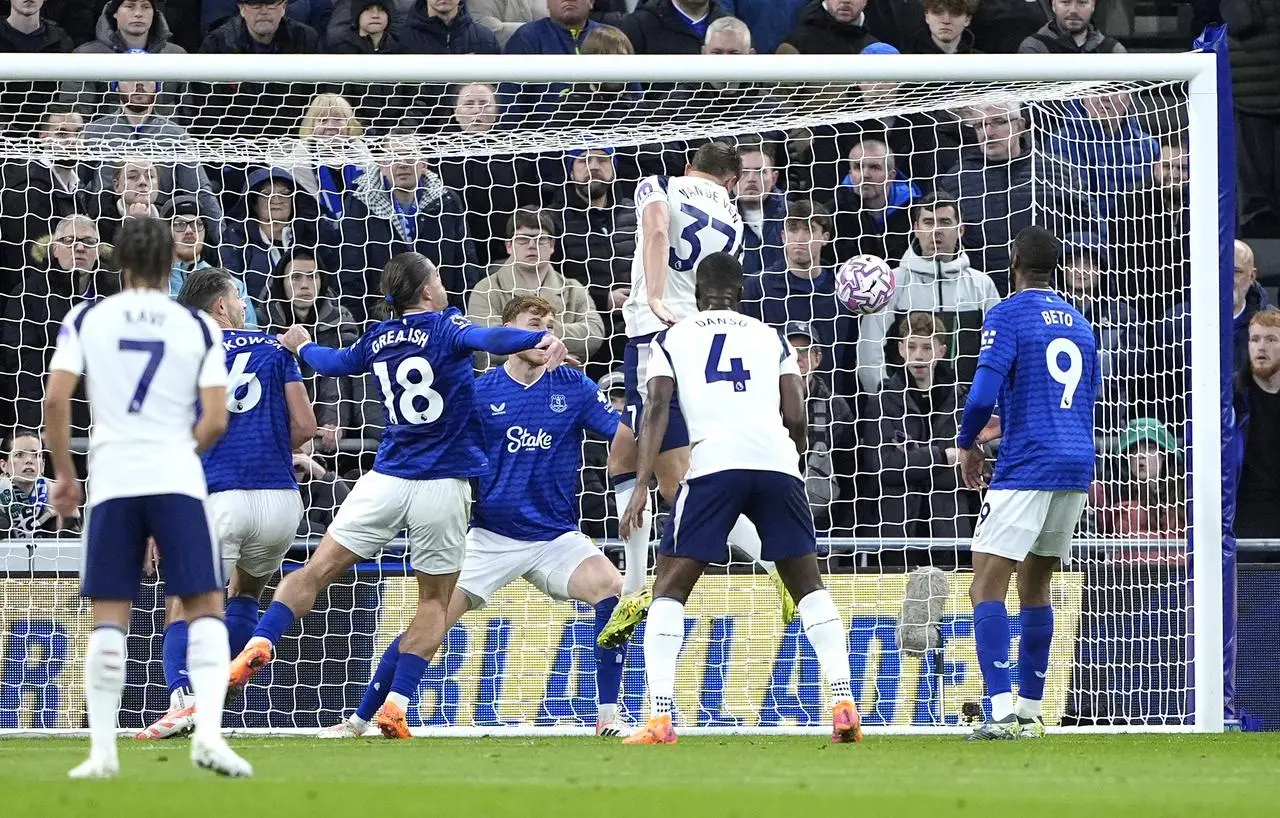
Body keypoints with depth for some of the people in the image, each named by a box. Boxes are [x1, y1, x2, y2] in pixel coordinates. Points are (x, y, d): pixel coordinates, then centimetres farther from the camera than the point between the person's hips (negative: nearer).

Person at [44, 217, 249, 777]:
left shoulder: (86, 319, 6)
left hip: (110, 480, 1)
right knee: (205, 608, 4)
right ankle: (208, 732, -14)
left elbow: (55, 401, -2)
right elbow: (215, 421, -1)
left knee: (108, 619, 6)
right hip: (177, 479, -1)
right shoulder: (198, 327, 5)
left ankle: (102, 751, 1)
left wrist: (63, 473, 10)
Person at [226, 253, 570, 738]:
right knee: (435, 599, 9)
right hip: (443, 486, -3)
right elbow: (487, 339, -26)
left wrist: (303, 346, 49)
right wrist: (541, 338, -43)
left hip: (386, 479, 3)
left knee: (317, 570, 7)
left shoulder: (378, 338, 9)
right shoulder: (445, 327, -4)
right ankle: (396, 704, -2)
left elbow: (334, 363, 28)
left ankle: (259, 646, -14)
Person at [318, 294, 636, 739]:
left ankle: (608, 717, -11)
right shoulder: (479, 391, -2)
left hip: (555, 535, 1)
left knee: (613, 593, -22)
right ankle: (358, 721, 2)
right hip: (490, 535, -1)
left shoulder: (574, 386, 1)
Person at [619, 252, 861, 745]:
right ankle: (844, 704, 4)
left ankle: (659, 717, -8)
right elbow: (797, 417, 15)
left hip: (714, 462, -2)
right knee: (808, 586, 17)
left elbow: (657, 409, 4)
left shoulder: (672, 339, 19)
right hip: (777, 461, 2)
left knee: (669, 589, 7)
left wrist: (641, 487, -1)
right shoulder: (771, 338, 24)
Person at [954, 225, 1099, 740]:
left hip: (1027, 467, -7)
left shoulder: (1008, 314, -5)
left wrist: (967, 443, 4)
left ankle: (1001, 713, -24)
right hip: (1078, 466, 7)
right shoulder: (1079, 322, 17)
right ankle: (1030, 713, 20)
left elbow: (983, 394, -15)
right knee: (1035, 587, 19)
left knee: (986, 588, -9)